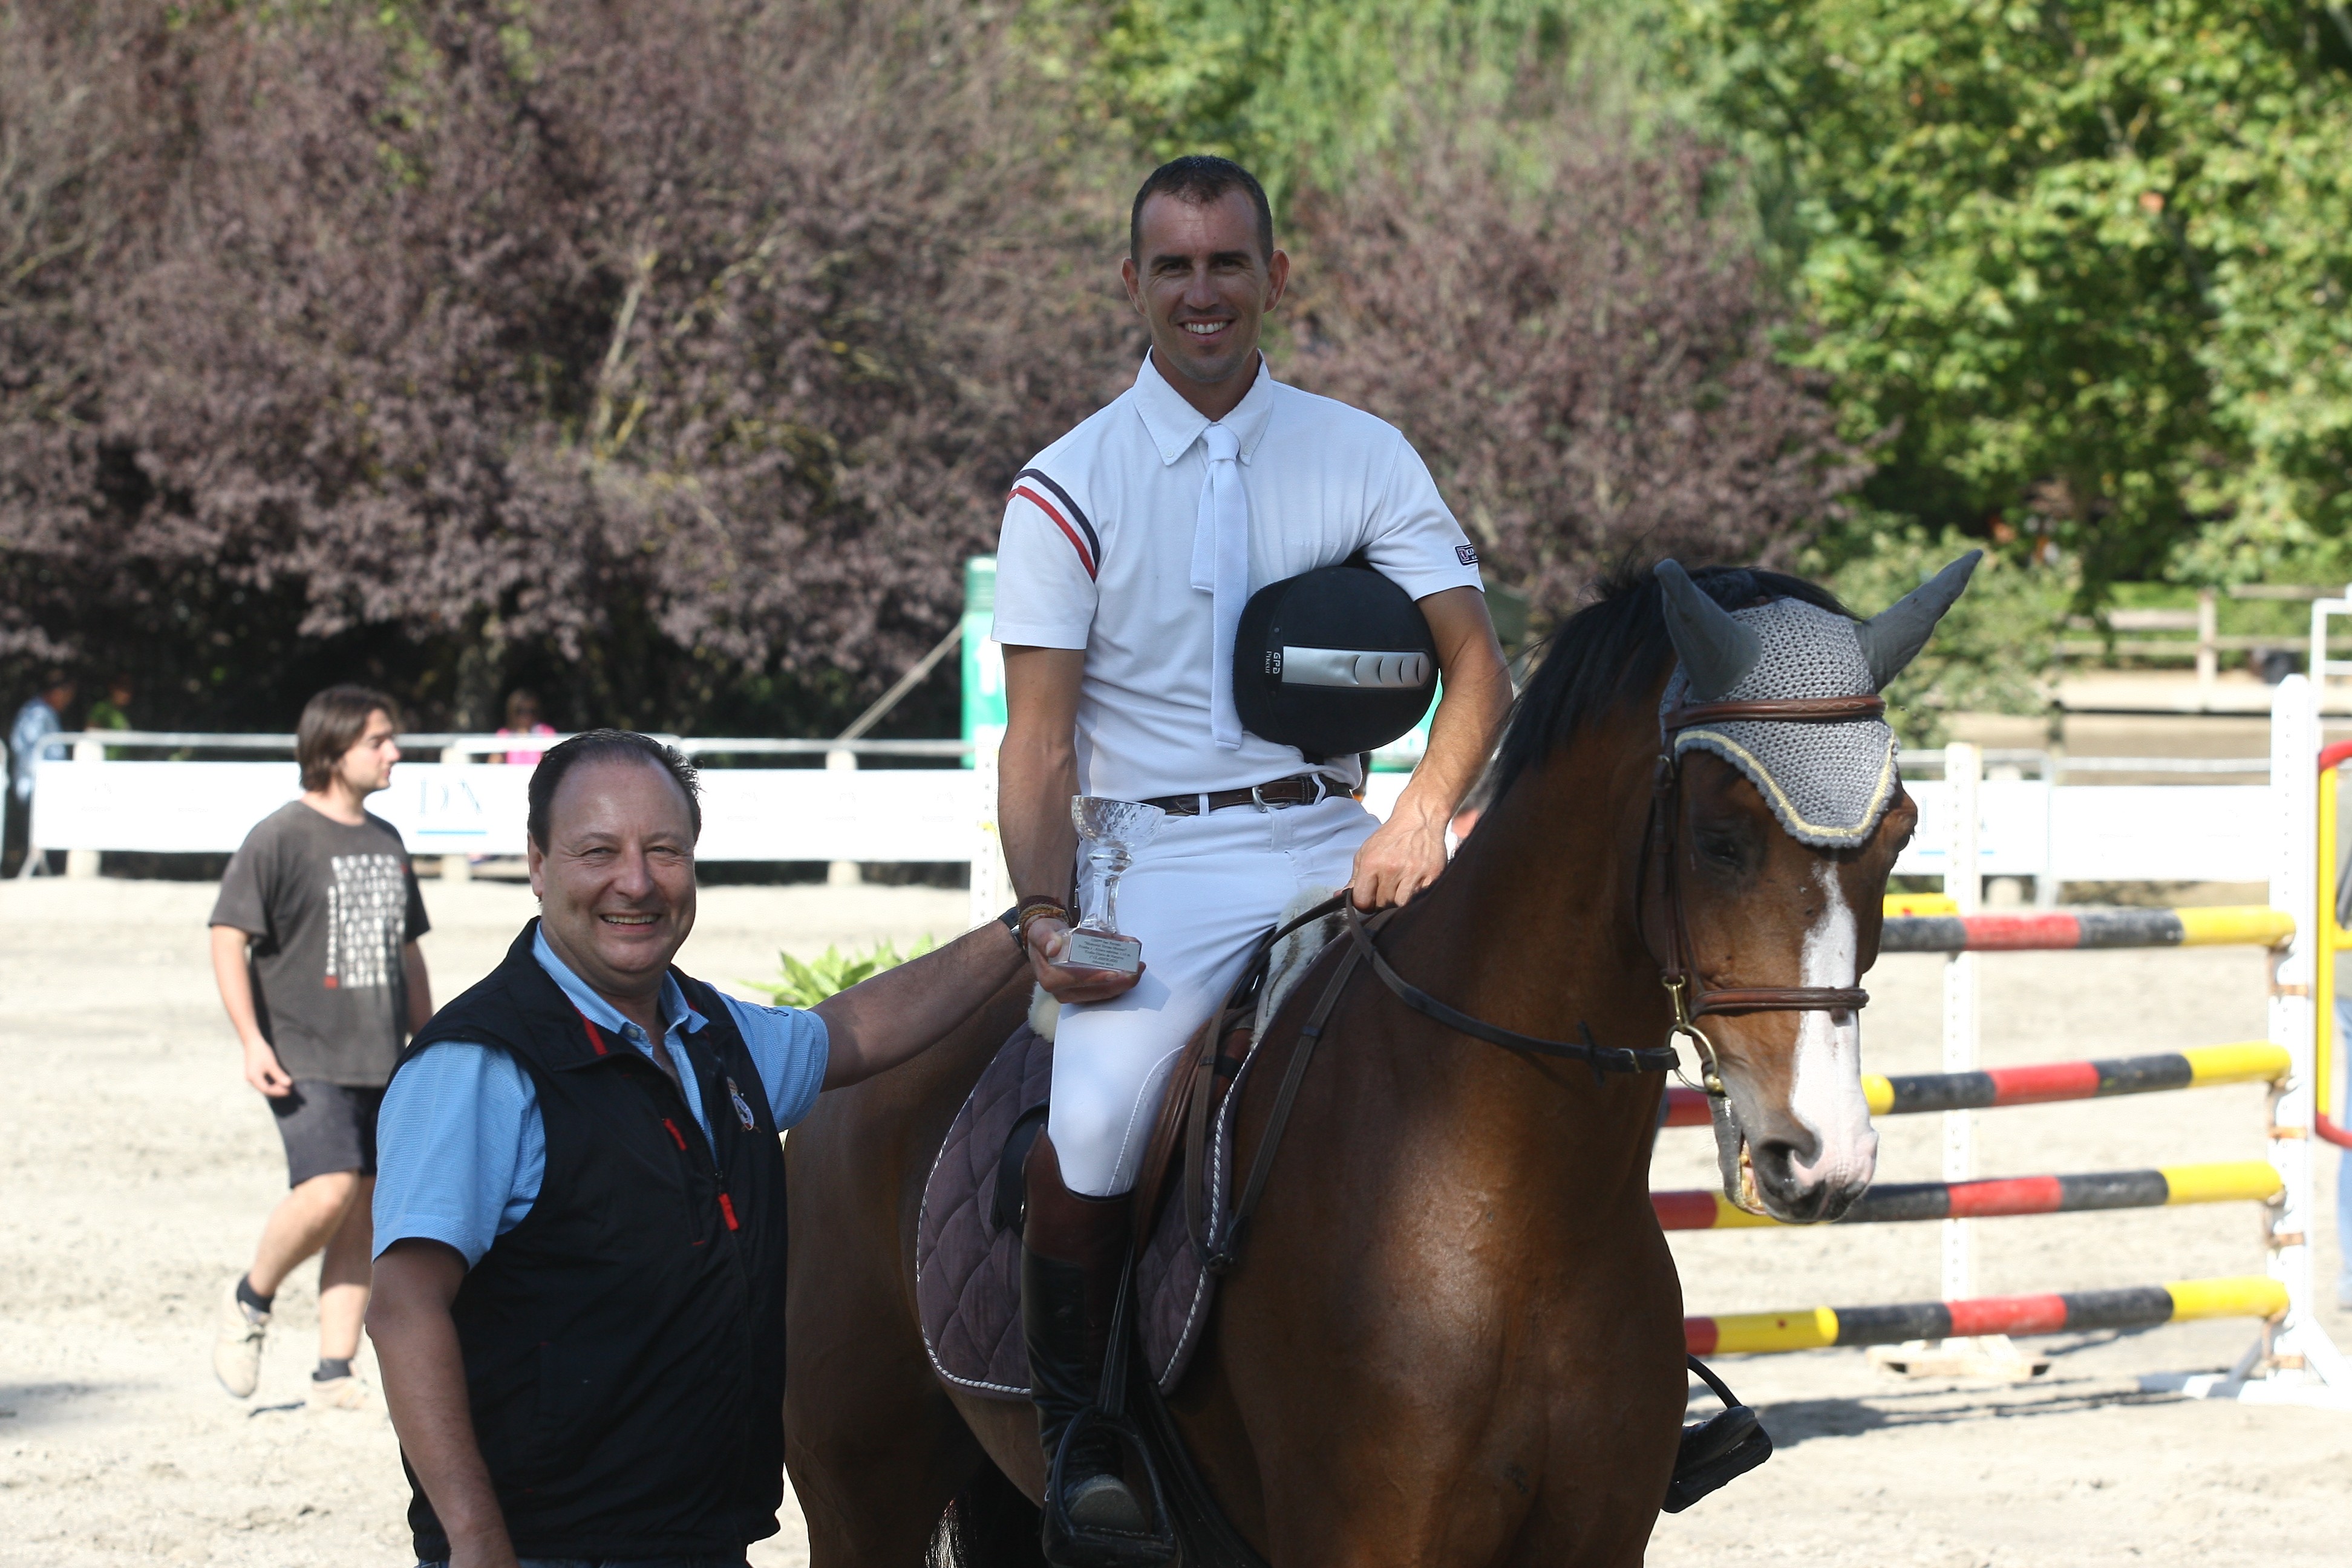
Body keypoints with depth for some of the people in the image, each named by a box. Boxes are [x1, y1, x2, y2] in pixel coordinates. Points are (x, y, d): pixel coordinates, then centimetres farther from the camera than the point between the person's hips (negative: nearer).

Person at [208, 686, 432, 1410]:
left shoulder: (386, 841, 16)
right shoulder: (280, 837, -6)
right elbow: (229, 936, -9)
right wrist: (252, 1040, -17)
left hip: (382, 1062, 7)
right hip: (305, 1060, -7)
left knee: (363, 1216, 3)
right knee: (327, 1194, -21)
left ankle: (334, 1373, 7)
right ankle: (251, 1301, 5)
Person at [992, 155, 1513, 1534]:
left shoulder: (1364, 457, 9)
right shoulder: (1069, 486, 4)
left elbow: (1478, 667, 4)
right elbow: (1038, 741, 2)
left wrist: (1423, 818, -13)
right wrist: (1046, 915, -13)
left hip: (1334, 844, 2)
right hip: (1159, 863, -2)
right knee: (1082, 1143, -27)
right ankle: (1084, 1441, -9)